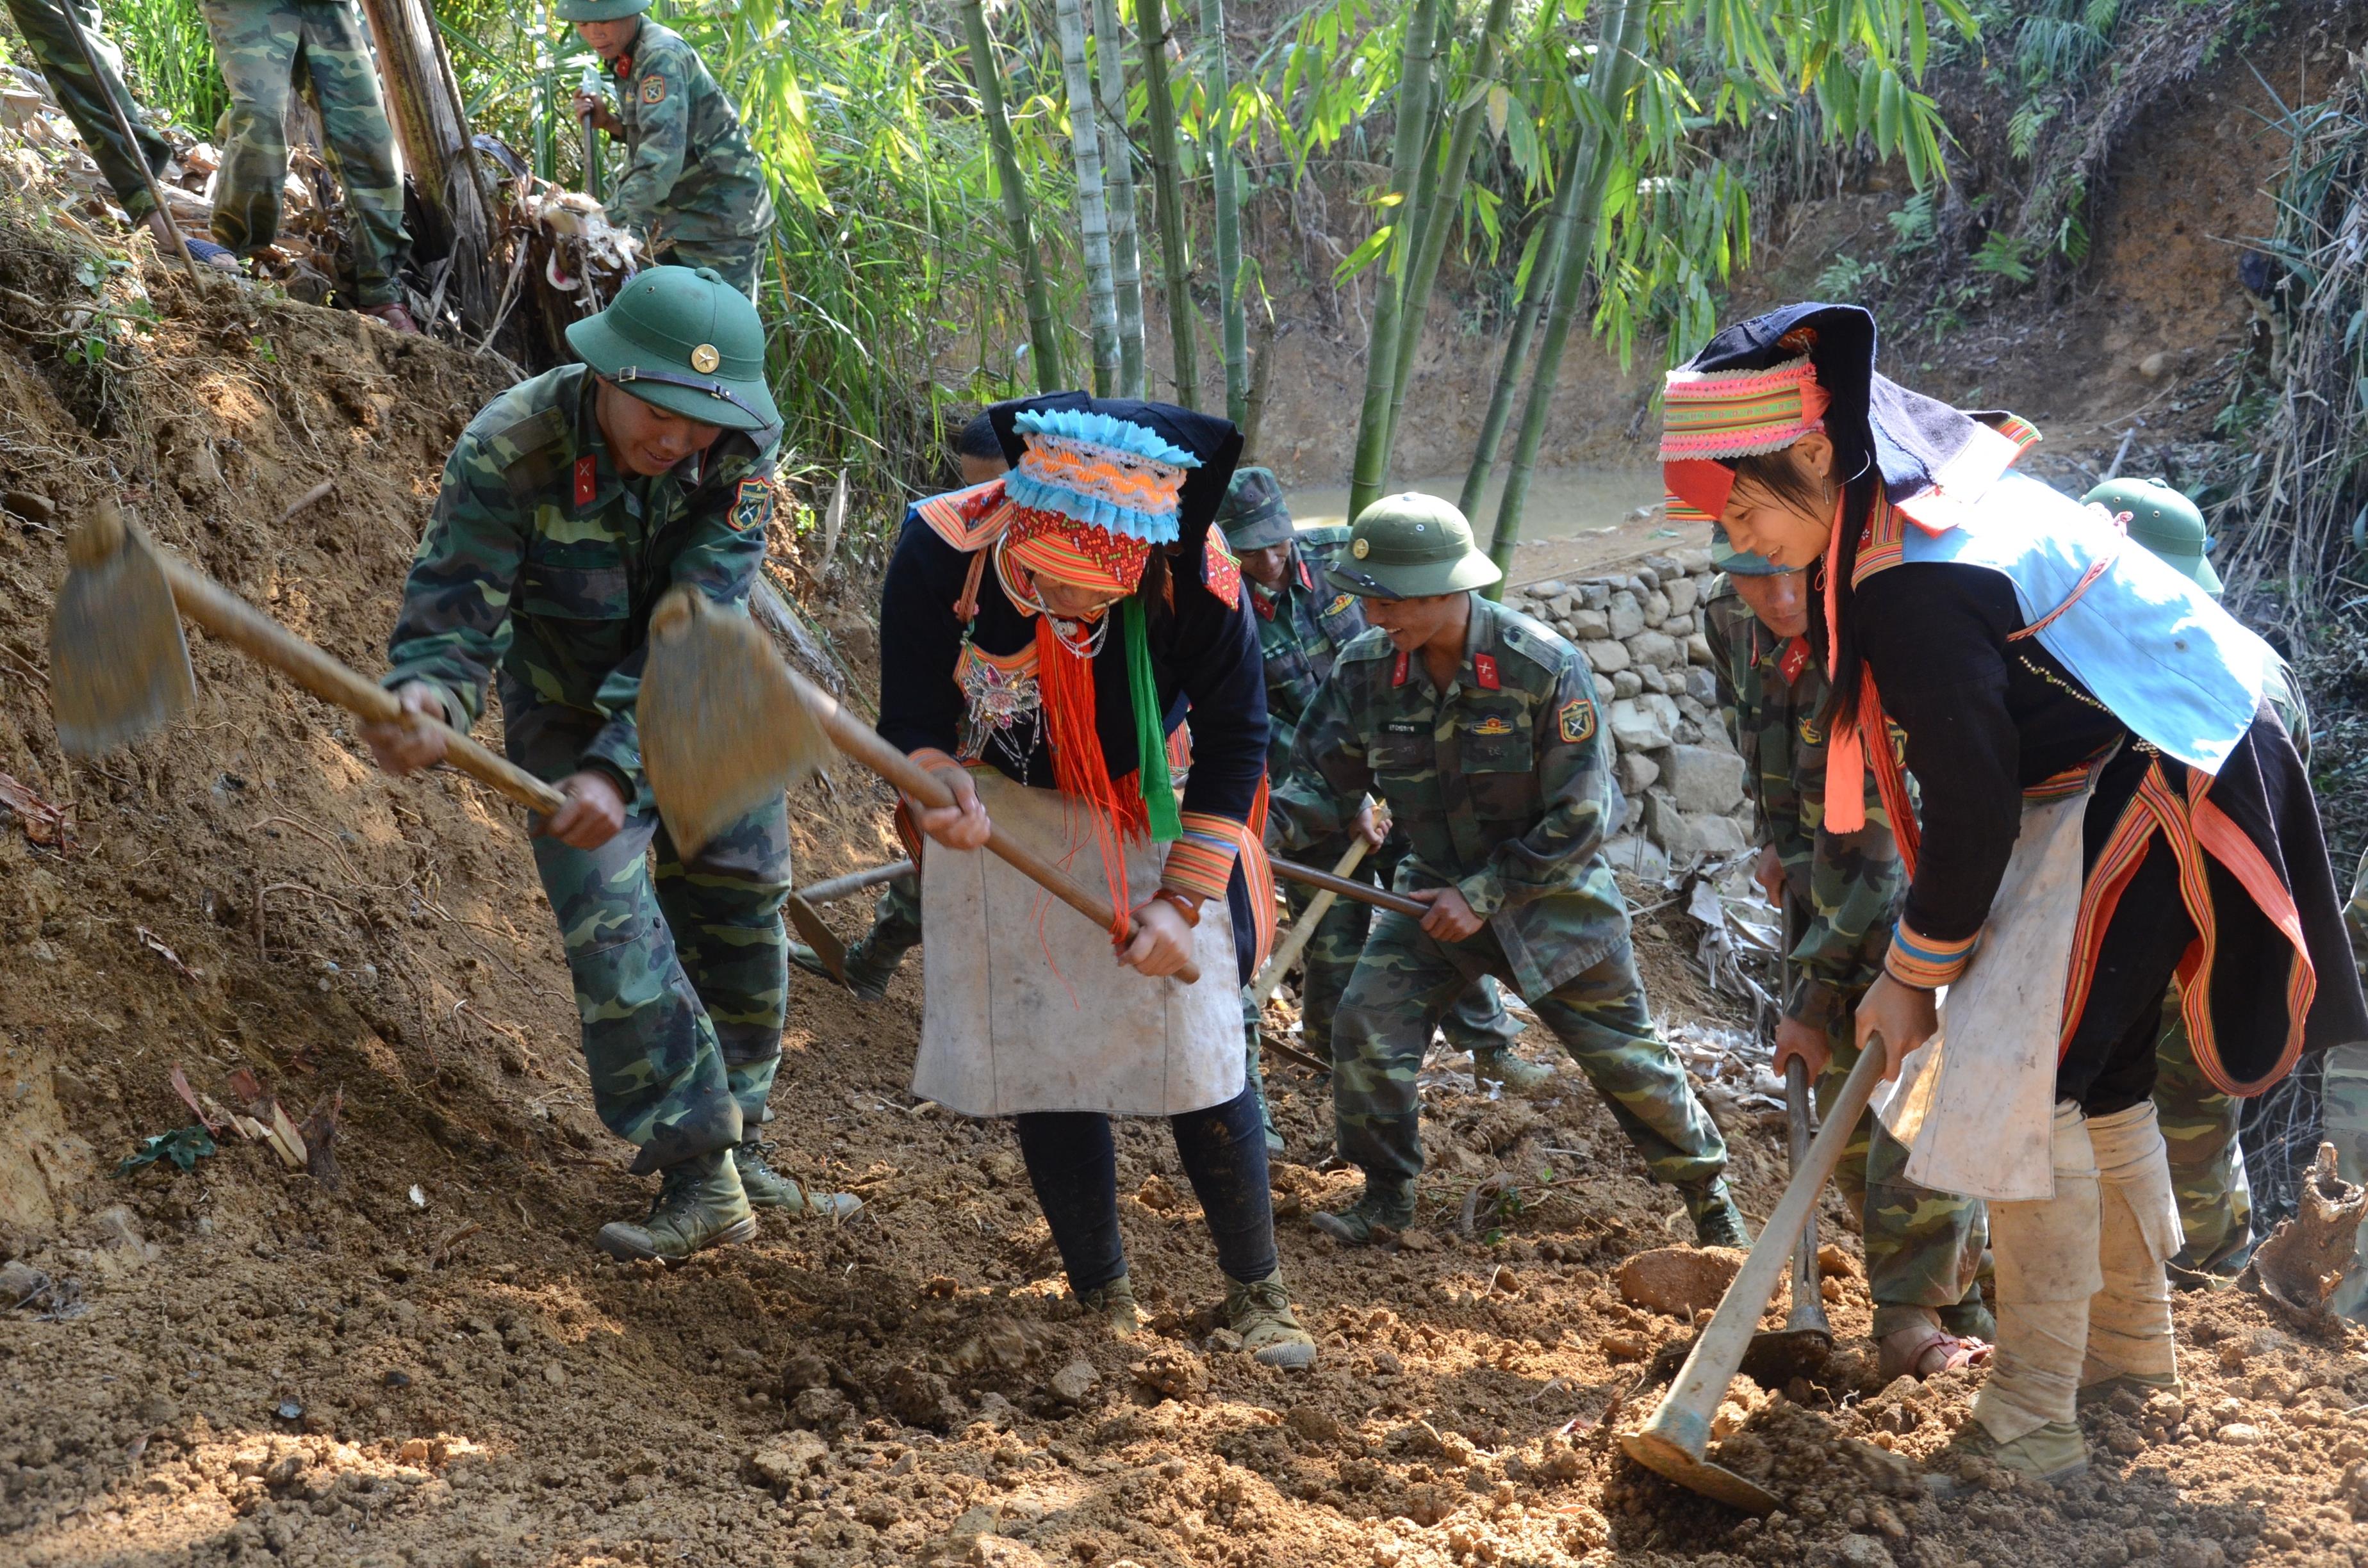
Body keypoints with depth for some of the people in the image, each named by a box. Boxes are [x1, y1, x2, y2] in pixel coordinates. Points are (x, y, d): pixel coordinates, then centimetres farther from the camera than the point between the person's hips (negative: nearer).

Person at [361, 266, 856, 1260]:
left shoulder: (742, 453, -26)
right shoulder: (510, 448, -30)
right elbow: (455, 603, -33)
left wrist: (618, 766, -43)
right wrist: (425, 693, -56)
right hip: (567, 704, -2)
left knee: (741, 917, 9)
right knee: (610, 917, -16)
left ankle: (734, 1147, 28)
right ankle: (702, 1179, -8)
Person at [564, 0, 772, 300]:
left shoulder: (663, 57, -22)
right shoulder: (625, 58, 7)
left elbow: (663, 155, -35)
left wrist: (608, 219, -44)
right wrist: (609, 122, -1)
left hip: (722, 217, -10)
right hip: (676, 219, 10)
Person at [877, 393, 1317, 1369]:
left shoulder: (1195, 574, -28)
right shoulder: (942, 548, -28)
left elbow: (1234, 739, -13)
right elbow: (911, 722, -19)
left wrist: (1183, 898, -17)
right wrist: (939, 789, -43)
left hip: (1155, 824, -1)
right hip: (1003, 819, 1)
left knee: (1199, 1056, -3)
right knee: (1043, 1062, 1)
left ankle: (1256, 1292, 17)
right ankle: (1103, 1300, 19)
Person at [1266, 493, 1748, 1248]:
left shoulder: (1546, 669, -25)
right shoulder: (1366, 669, -13)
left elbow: (1576, 822, -20)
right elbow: (1325, 782, -6)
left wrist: (1483, 896, -23)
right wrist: (1265, 826, -27)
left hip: (1553, 896, -3)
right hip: (1437, 889, 3)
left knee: (1626, 1058, 7)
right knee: (1367, 1029, -12)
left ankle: (1710, 1197, 29)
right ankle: (1386, 1195, 9)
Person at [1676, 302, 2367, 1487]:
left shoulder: (1916, 587, -28)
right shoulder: (1932, 498, 3)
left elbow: (1972, 816, -22)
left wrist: (1913, 974, -9)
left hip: (2151, 799, -10)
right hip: (2142, 775, 10)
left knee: (2029, 1082, -12)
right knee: (2095, 1072, 21)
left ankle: (2031, 1433, -6)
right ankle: (2129, 1353, 38)